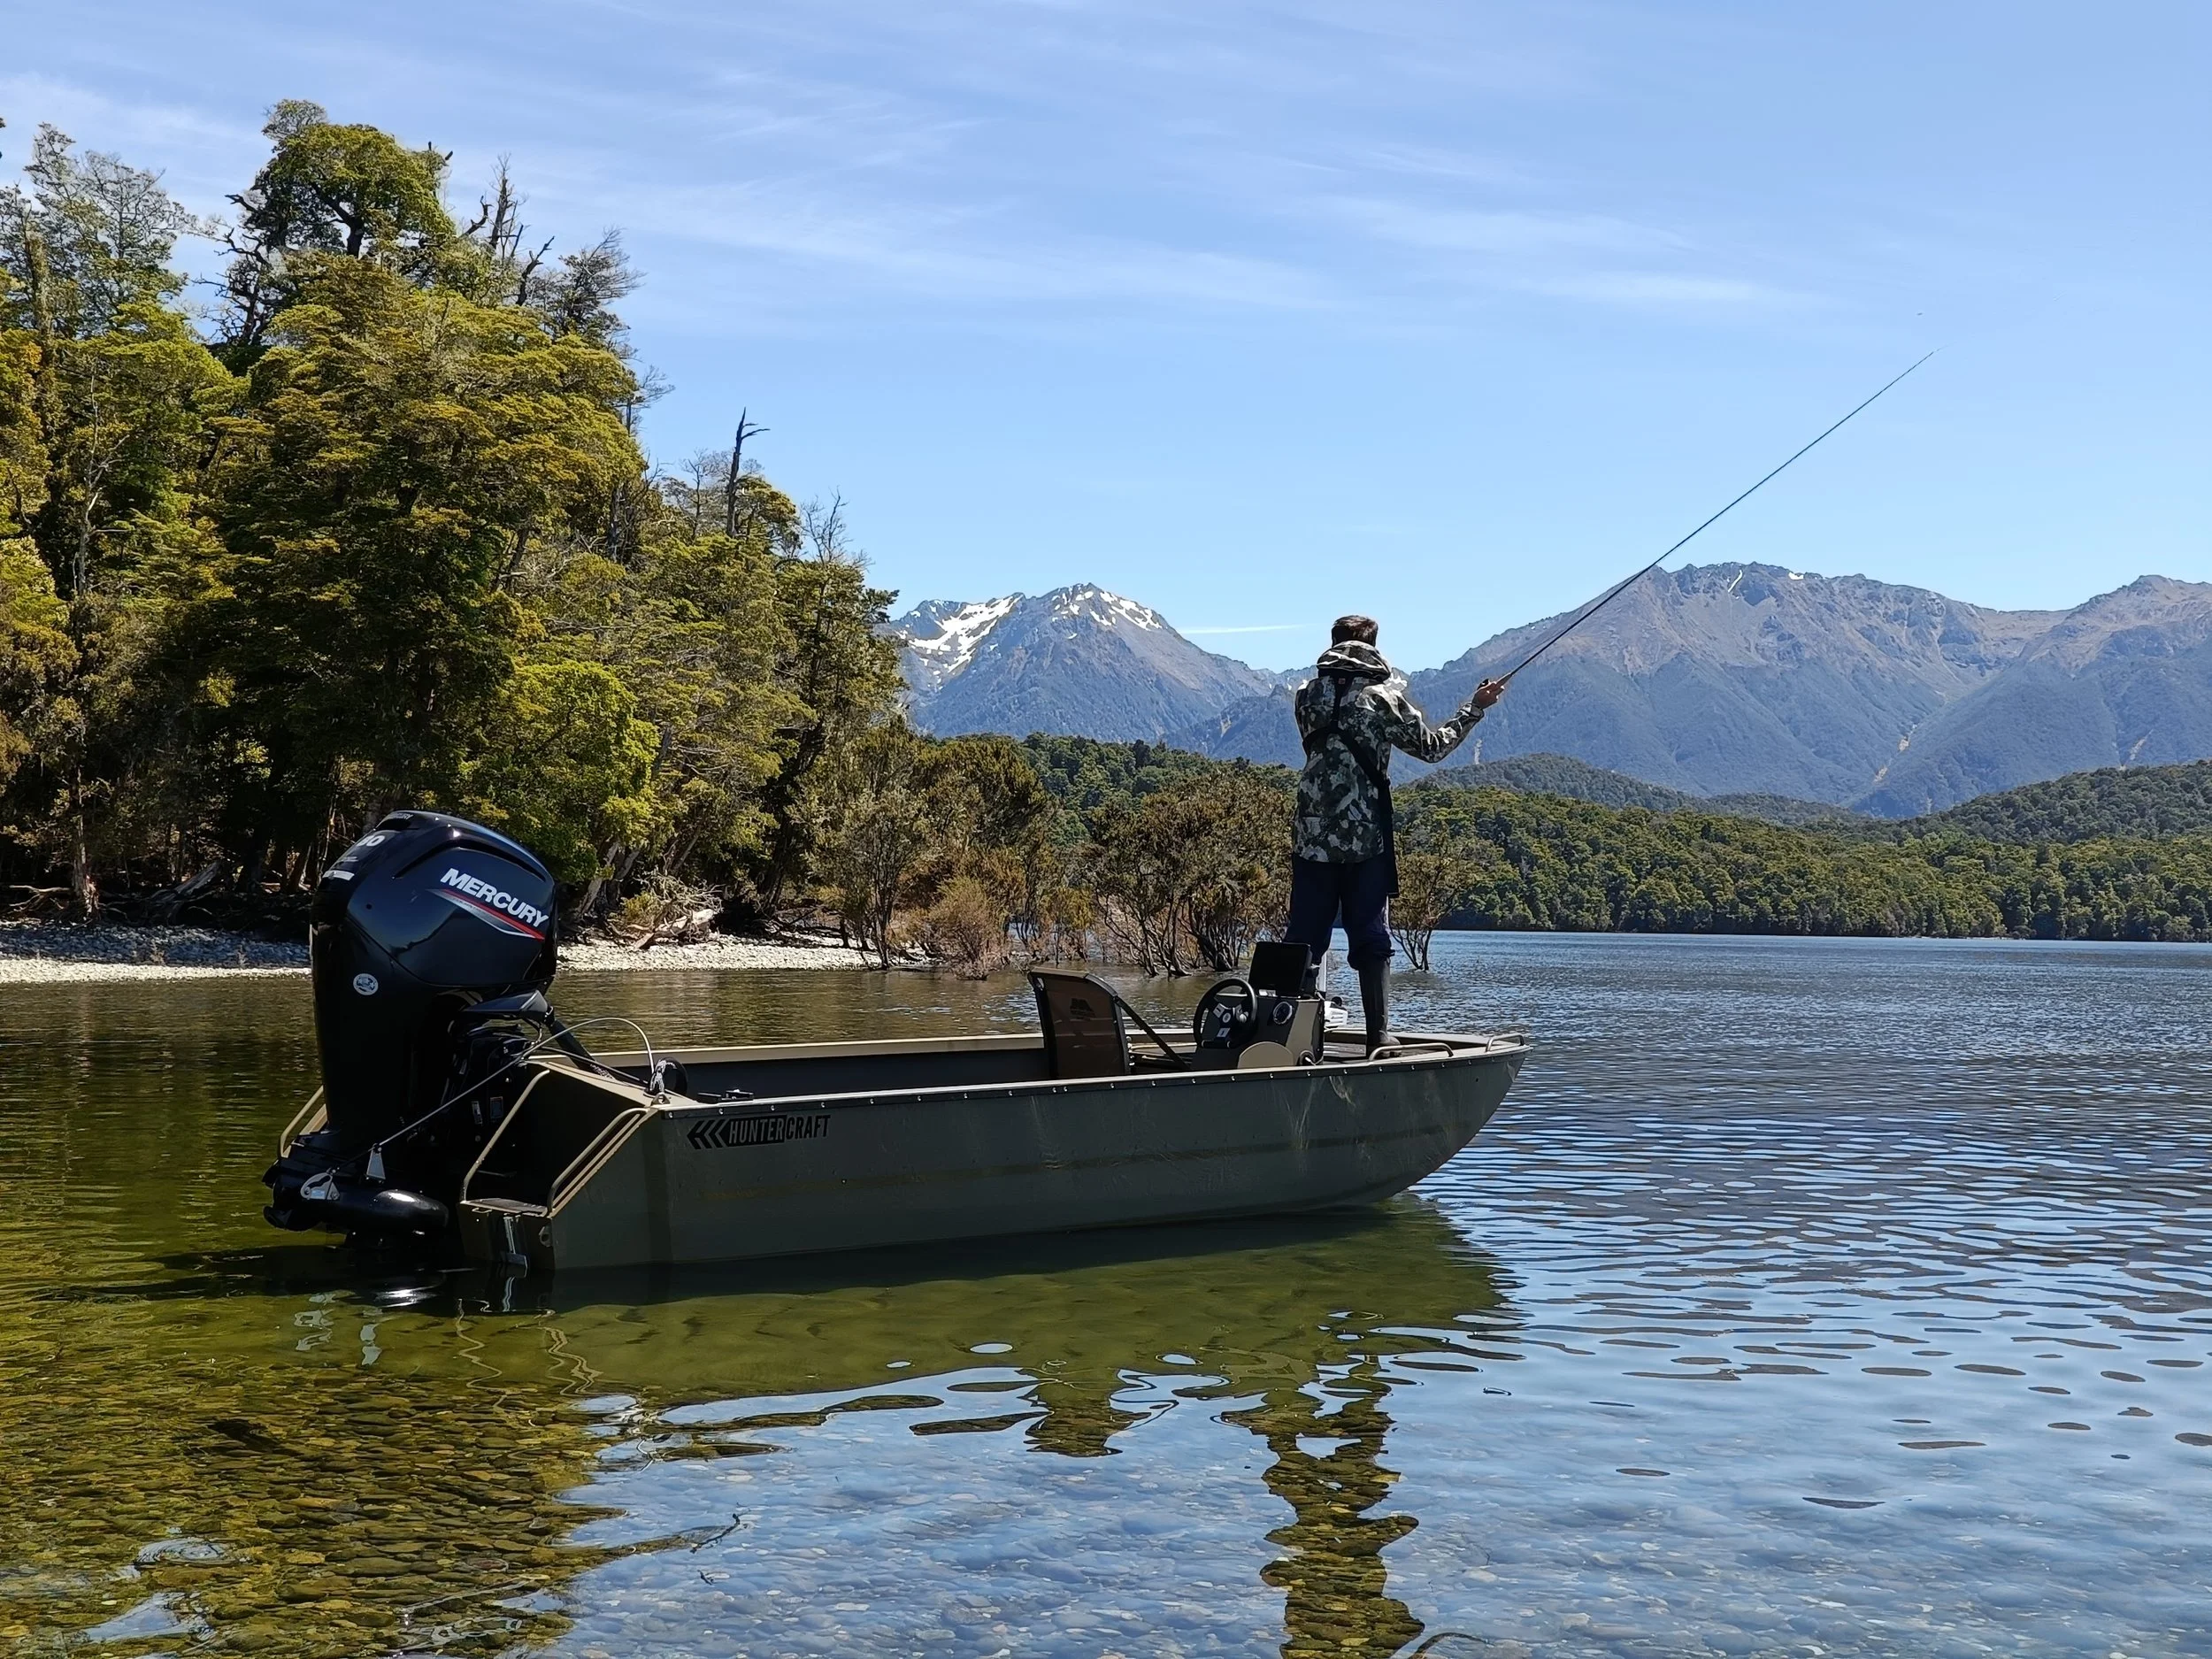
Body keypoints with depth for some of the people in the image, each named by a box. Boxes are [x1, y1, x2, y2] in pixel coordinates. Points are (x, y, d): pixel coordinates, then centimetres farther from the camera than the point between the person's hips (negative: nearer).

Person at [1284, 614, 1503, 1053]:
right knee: (1371, 939, 1)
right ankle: (1379, 1036, -3)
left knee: (1303, 939, 6)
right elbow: (1431, 746, 8)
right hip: (1367, 840, -3)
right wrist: (1474, 708, 20)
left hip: (1312, 839, 3)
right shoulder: (1382, 697, -3)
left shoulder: (1307, 696, 6)